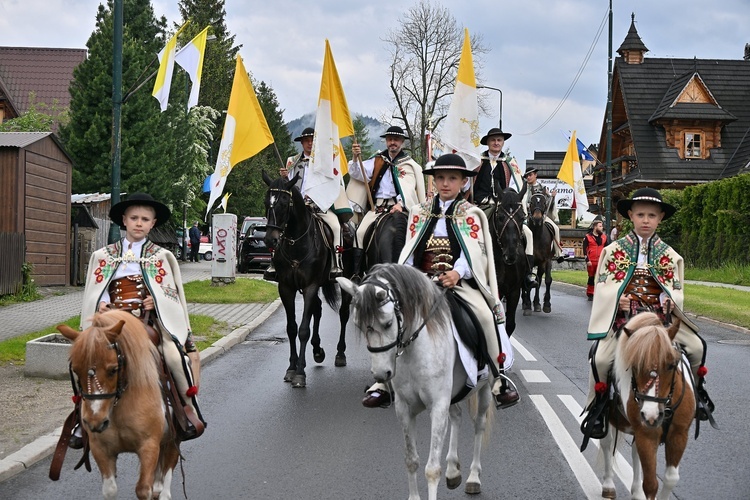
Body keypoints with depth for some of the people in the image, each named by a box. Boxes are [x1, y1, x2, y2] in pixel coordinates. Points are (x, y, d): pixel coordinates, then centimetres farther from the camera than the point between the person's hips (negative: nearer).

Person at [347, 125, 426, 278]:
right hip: (376, 206, 3)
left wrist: (400, 204, -25)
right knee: (361, 232, -16)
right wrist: (355, 158, -14)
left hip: (397, 207, -3)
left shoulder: (409, 165, 7)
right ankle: (357, 273, -13)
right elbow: (359, 174, 6)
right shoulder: (377, 161, 17)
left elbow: (407, 188, -7)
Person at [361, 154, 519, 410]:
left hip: (459, 279, -2)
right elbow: (410, 249, 11)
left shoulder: (470, 214, 6)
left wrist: (457, 273, -27)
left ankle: (499, 377, -11)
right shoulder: (420, 212, 15)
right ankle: (383, 382, -10)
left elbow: (473, 251, -7)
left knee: (485, 313, -28)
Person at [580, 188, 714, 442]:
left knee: (696, 346, -15)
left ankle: (695, 389, 15)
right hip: (623, 315, -2)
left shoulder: (669, 255, 9)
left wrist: (670, 300, -11)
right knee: (600, 357, -23)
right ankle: (597, 405, 2)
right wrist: (617, 298, -16)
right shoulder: (614, 250, 5)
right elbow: (602, 285, 4)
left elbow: (678, 290, 12)